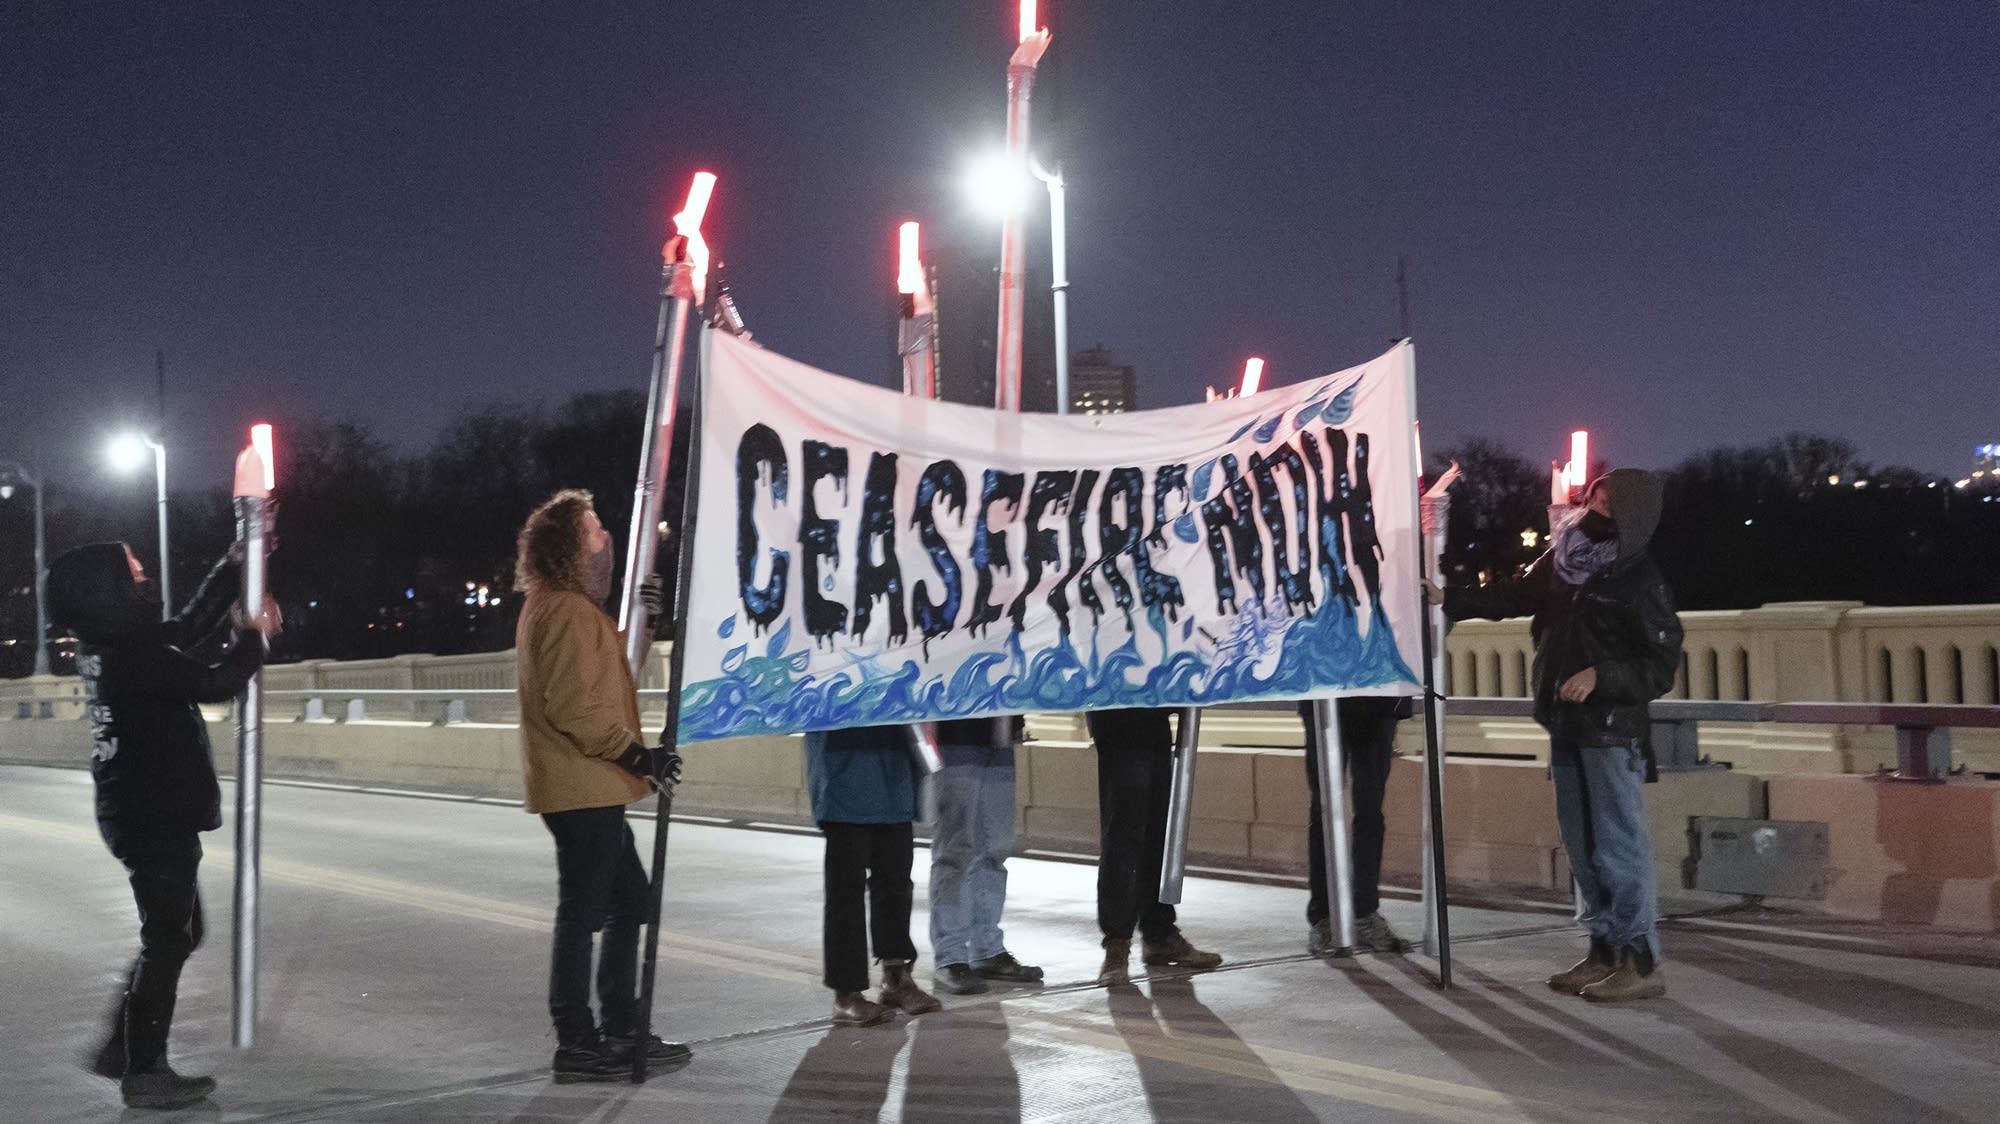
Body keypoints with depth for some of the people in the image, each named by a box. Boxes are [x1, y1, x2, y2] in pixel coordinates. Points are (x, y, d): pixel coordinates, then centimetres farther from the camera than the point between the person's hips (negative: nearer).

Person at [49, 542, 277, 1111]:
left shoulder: (111, 646, 9)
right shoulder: (131, 655, -21)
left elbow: (192, 623, 20)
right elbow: (216, 683, -22)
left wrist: (235, 564, 21)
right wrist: (251, 636, -5)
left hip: (143, 813, 10)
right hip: (156, 819, -10)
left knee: (176, 933, 20)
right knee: (168, 941, 0)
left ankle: (122, 1046, 27)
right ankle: (145, 1073, 9)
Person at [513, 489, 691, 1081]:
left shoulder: (558, 608, 18)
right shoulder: (568, 612, -16)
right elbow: (574, 707, -23)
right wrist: (637, 754, -17)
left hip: (592, 792, 11)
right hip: (582, 790, -11)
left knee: (631, 903, 16)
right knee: (582, 914, -3)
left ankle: (622, 1031, 24)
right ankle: (576, 1045, 6)